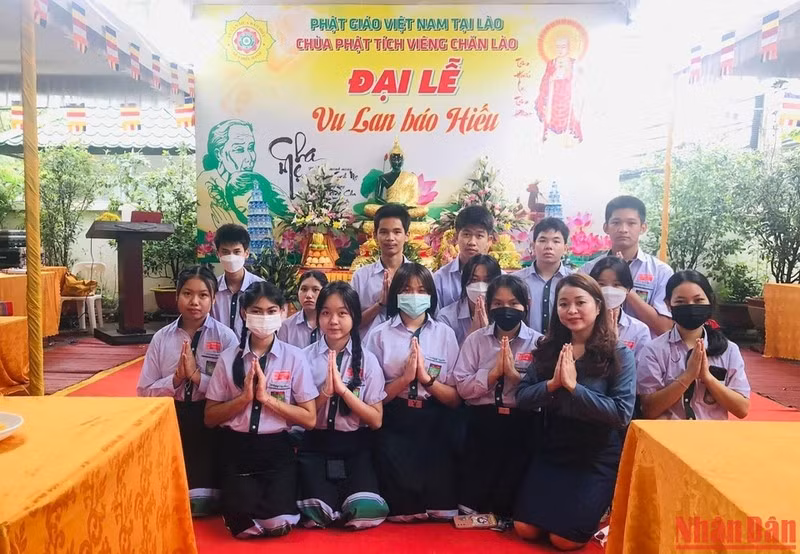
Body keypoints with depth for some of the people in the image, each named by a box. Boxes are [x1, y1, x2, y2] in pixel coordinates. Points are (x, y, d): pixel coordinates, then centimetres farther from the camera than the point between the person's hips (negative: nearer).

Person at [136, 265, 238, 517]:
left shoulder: (225, 337, -9)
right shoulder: (161, 338, -1)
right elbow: (144, 392, 0)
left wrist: (197, 376, -22)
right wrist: (176, 378, -17)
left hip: (210, 421, -2)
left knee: (203, 504, -1)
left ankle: (197, 502, 27)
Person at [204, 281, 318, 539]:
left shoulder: (294, 357, -5)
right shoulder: (228, 358, -1)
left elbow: (309, 419, -5)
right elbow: (210, 418, 2)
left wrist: (267, 397, -16)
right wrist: (245, 396, -15)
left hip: (277, 448, -1)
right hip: (236, 448, 1)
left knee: (278, 524, -18)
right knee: (241, 525, -16)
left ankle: (279, 496, 16)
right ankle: (239, 497, 18)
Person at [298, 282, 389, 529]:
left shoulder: (367, 360, -1)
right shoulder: (305, 358, -1)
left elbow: (376, 420, -4)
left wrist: (343, 389, -16)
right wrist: (325, 391, -17)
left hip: (355, 446, 0)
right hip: (315, 445, 0)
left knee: (366, 512, -24)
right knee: (317, 514, -25)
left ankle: (345, 498, 7)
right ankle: (329, 496, 7)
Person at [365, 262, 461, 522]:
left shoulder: (445, 334, 2)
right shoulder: (379, 335, -1)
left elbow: (456, 398, -1)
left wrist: (426, 378, -18)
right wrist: (405, 378, -19)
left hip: (434, 427, 1)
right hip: (394, 428, -1)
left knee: (441, 513, -1)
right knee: (398, 512, -1)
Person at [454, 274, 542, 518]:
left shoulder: (538, 342, -2)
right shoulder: (475, 339, 1)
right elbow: (462, 387, -6)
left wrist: (515, 374, -20)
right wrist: (493, 373, -17)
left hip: (521, 425, -1)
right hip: (482, 423, 1)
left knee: (511, 487, 9)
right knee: (472, 495, 7)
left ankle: (504, 518, 32)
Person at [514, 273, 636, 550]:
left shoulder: (619, 354, -12)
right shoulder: (549, 348, -1)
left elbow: (622, 413, -22)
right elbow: (521, 397, -5)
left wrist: (573, 386, -27)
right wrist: (552, 384, -22)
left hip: (597, 456, -4)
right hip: (551, 449, 4)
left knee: (564, 538, -1)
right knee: (525, 529, 4)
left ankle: (598, 510, 28)